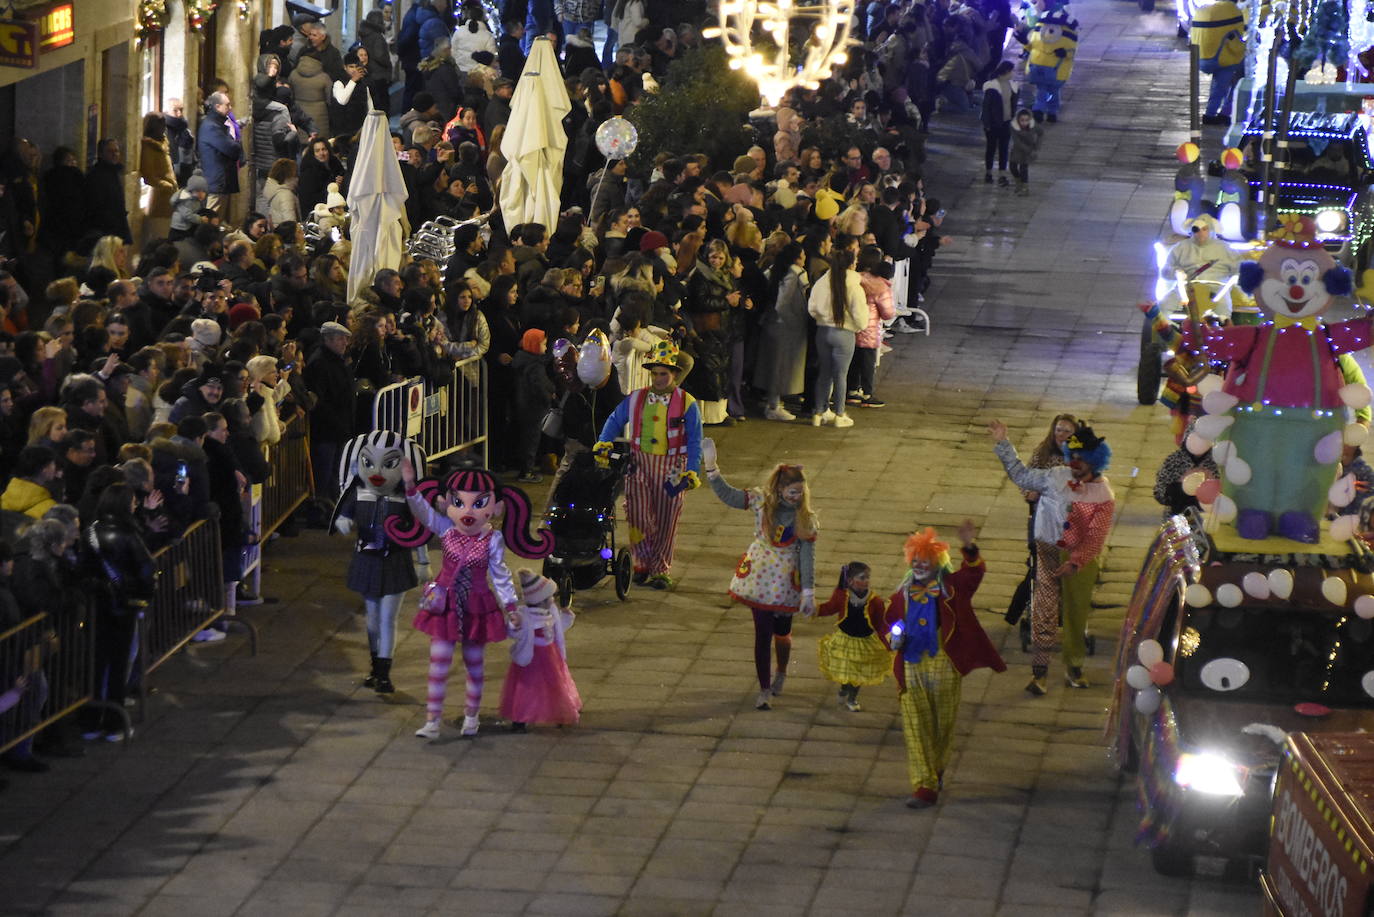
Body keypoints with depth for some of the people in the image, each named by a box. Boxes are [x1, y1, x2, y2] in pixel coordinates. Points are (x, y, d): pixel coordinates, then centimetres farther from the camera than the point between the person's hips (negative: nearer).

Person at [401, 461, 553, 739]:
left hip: (477, 607, 0)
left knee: (474, 664, 12)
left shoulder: (493, 540, -10)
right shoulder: (445, 530, -8)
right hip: (445, 606, 0)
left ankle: (471, 716, 27)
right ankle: (432, 720, 4)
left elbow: (500, 575, -4)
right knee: (438, 663, -1)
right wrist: (410, 486, -32)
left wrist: (509, 605, -3)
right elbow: (423, 510, -17)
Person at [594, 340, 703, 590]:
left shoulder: (687, 404, 0)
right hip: (639, 463, 1)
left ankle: (660, 570, 11)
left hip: (671, 466, -1)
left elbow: (695, 441, -1)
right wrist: (604, 445, 0)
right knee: (639, 515, -8)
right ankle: (643, 563, 10)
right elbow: (615, 421, 16)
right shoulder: (635, 399, 7)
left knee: (665, 520, 1)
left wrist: (692, 472, -9)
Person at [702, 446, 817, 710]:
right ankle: (765, 690, 8)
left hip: (786, 580, 0)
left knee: (782, 632, 14)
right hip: (759, 576, 0)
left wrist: (808, 592, -10)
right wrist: (711, 468, -15)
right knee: (763, 632, -1)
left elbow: (807, 556, -8)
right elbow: (728, 495, -4)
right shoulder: (761, 500, -7)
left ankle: (781, 674, 44)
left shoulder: (805, 518, -8)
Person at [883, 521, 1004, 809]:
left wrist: (969, 548, -38)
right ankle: (925, 786, -3)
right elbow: (888, 623, 18)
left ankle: (936, 772, 35)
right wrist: (893, 638, -5)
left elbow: (974, 571, -19)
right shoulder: (902, 595, 6)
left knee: (943, 726, 12)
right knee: (916, 728, -4)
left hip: (944, 669, -2)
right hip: (911, 670, 2)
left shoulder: (951, 588, -3)